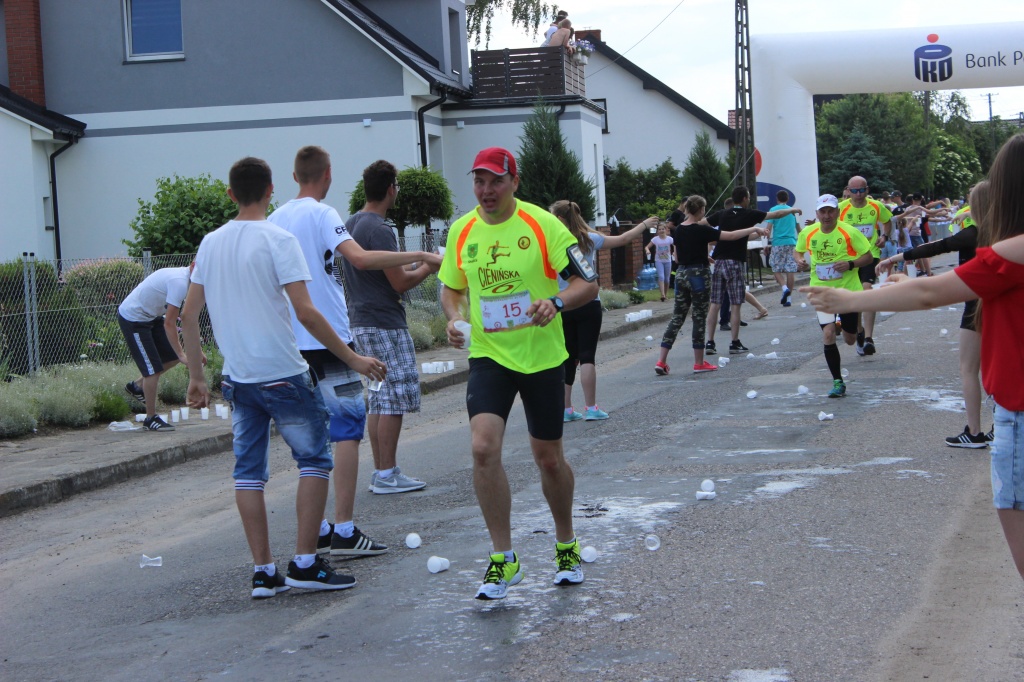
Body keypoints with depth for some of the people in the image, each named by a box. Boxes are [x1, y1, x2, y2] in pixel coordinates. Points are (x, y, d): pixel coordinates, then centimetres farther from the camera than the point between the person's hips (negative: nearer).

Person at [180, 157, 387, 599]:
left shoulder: (211, 243, 8)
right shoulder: (277, 240, -10)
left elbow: (189, 315, 11)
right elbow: (306, 313, -17)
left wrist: (196, 377, 19)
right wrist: (353, 359, -10)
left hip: (238, 377, 6)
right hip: (283, 375, -6)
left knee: (248, 471, 9)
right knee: (314, 459, 6)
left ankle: (263, 572, 9)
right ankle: (305, 563, 2)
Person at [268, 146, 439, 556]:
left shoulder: (275, 219, 12)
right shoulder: (321, 214, -9)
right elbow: (359, 259, -24)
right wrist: (419, 256, -20)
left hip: (291, 343, 7)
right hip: (328, 338, -7)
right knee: (348, 428, -4)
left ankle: (315, 530, 12)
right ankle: (344, 531, -8)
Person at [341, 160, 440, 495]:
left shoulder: (352, 225, 13)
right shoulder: (379, 230, -17)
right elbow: (399, 283, -17)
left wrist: (413, 262, 24)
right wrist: (428, 267, -1)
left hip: (361, 322, 10)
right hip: (386, 324, -10)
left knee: (379, 400, 13)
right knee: (395, 399, -5)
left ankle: (380, 472, 15)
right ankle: (387, 475, -4)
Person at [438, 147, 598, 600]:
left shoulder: (542, 224, -9)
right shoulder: (461, 231, 2)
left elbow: (588, 283, -8)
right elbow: (451, 287, 17)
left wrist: (556, 302, -28)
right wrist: (455, 317, -4)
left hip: (542, 358, -2)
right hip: (488, 356, 2)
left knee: (548, 457, 9)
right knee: (483, 447, -17)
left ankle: (566, 545, 34)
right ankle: (503, 558, -6)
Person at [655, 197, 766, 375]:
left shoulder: (678, 230, 5)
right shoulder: (701, 230, -14)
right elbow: (731, 235, -15)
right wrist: (754, 229, -7)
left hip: (681, 274, 6)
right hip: (699, 274, -6)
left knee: (677, 317, 8)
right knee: (699, 318, 3)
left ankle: (661, 361, 0)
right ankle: (699, 363, 10)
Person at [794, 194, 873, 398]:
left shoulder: (849, 232, -13)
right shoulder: (807, 233, -5)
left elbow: (868, 256, -6)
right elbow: (798, 250, 15)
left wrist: (850, 264, -24)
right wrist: (800, 261, -8)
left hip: (848, 289, -1)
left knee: (850, 340, 9)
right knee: (828, 334, -17)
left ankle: (843, 325, 49)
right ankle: (838, 382, -6)